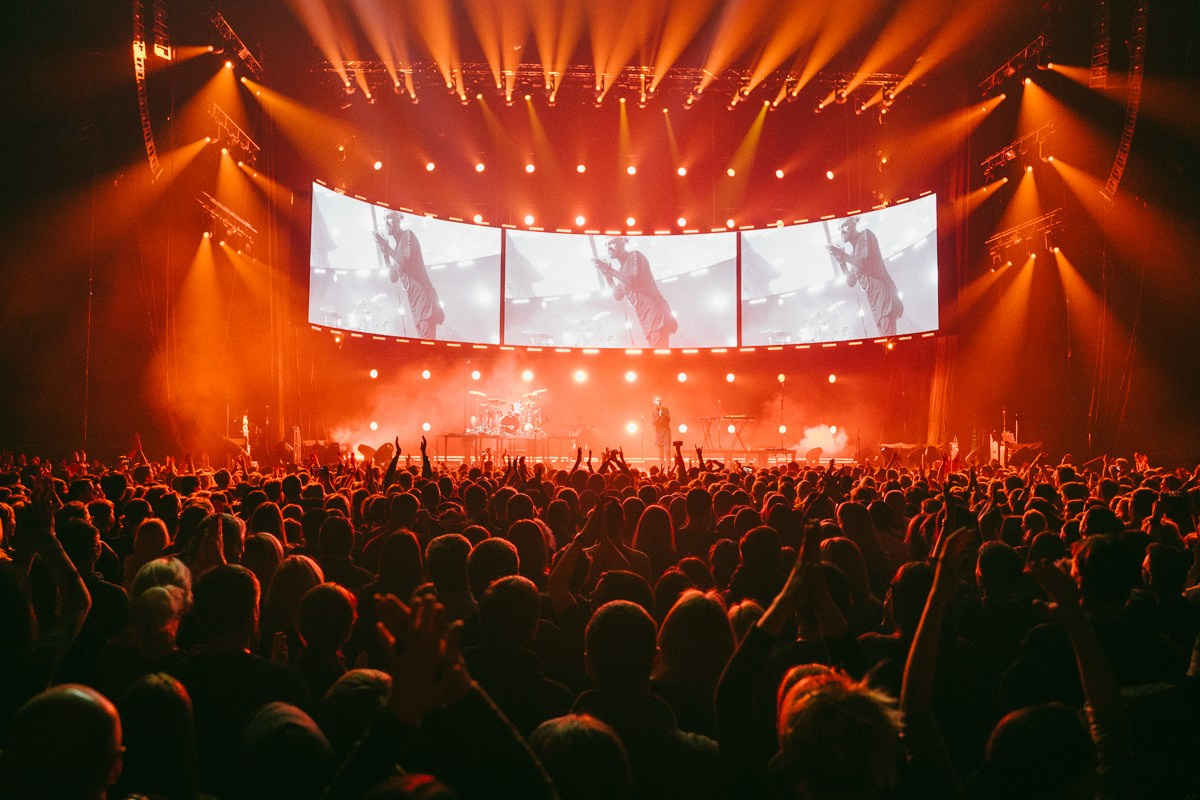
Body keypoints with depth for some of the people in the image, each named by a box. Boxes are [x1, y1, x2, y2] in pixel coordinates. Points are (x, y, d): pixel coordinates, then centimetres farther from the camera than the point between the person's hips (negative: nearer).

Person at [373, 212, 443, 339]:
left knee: (427, 341, -19)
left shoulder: (408, 236, -1)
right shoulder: (394, 247, 19)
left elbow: (406, 262, -15)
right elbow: (393, 278, 16)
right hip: (413, 299, 9)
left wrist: (387, 248, -9)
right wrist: (385, 254, 9)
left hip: (423, 294, -8)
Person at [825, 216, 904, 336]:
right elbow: (851, 282, 19)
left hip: (883, 290, -8)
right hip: (873, 299, 8)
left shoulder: (865, 235, 4)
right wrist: (841, 262, 10)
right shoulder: (852, 253, 23)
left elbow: (866, 262, -11)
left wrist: (842, 255, -4)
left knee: (888, 336, -21)